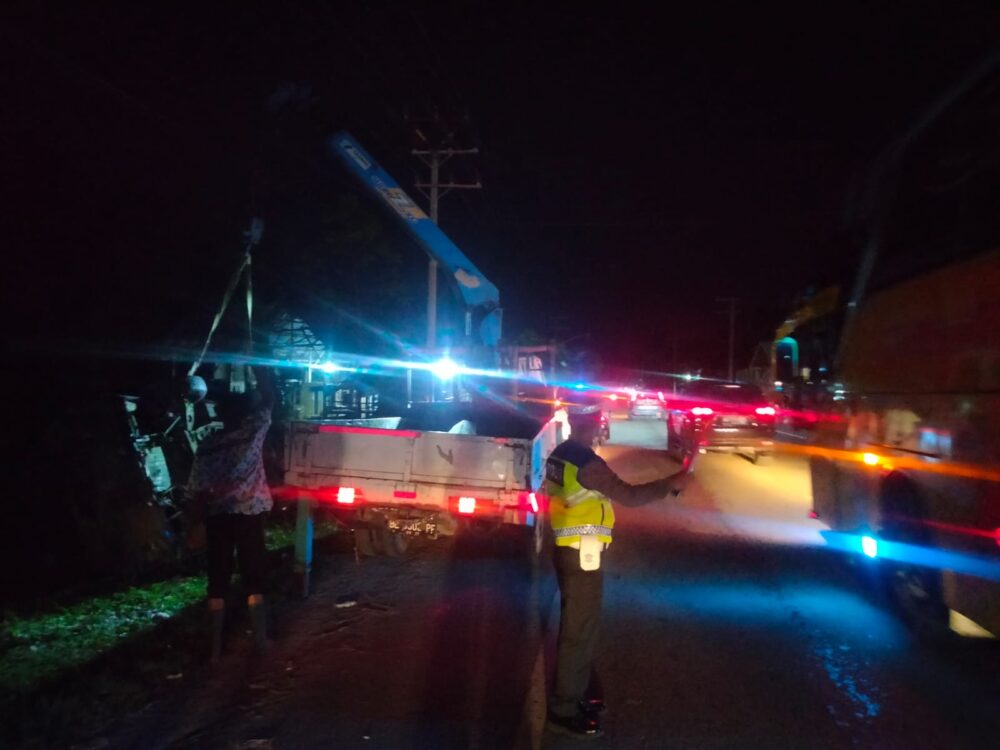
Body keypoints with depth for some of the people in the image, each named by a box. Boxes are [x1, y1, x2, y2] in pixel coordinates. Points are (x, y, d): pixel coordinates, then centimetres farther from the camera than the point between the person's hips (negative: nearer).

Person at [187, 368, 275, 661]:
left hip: (217, 518, 1)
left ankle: (216, 646, 11)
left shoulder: (208, 446, -4)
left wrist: (198, 525, 2)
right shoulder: (254, 431, -8)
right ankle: (260, 639, 16)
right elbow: (268, 397, 4)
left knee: (218, 582, 7)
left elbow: (199, 492, -5)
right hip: (249, 515, -1)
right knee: (253, 579, 10)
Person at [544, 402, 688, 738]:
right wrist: (670, 483, -13)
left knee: (575, 625, 20)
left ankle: (572, 694, 33)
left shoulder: (560, 456, 7)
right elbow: (628, 495, -23)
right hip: (582, 554, -10)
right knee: (579, 630, 0)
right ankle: (564, 710, 10)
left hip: (568, 549, 10)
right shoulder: (586, 462, -22)